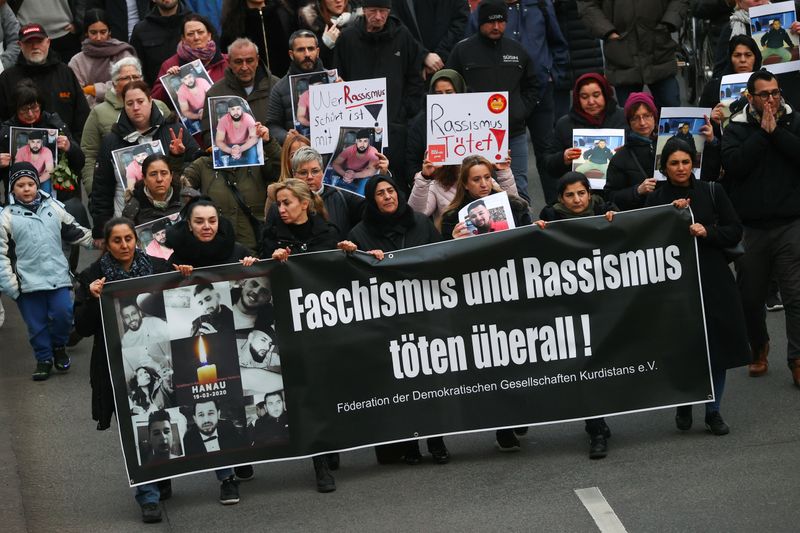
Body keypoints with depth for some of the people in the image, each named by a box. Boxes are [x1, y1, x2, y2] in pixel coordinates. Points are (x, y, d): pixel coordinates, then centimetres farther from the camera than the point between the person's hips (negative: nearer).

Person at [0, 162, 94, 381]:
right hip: (27, 281, -1)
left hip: (57, 275, 2)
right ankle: (44, 358, 23)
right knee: (37, 324, 5)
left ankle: (59, 347, 21)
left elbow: (75, 232, 16)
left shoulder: (53, 208, 5)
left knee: (63, 314, -6)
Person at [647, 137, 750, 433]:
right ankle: (683, 405, 19)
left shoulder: (711, 192, 5)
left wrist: (707, 232, -12)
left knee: (717, 346, 1)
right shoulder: (656, 199, 3)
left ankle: (713, 411, 15)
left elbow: (735, 232, 4)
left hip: (713, 280, 1)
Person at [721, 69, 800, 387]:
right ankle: (758, 348, 31)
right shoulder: (736, 129, 4)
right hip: (750, 226, 1)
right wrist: (762, 132, -12)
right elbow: (733, 164, -13)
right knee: (750, 296, 10)